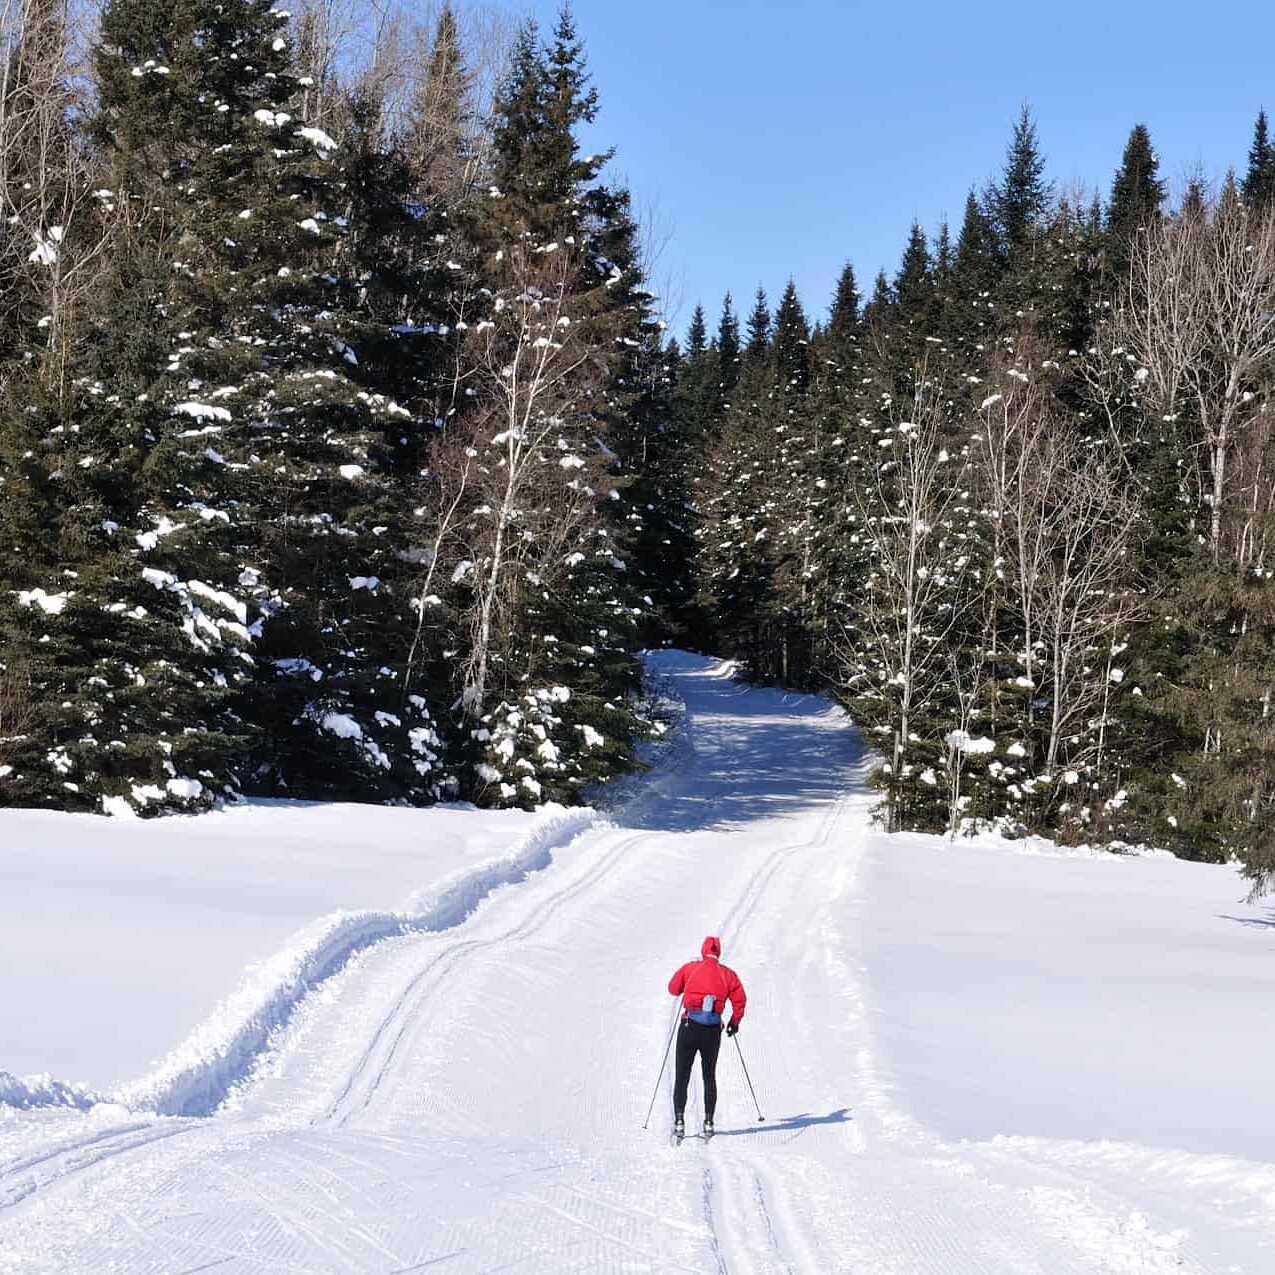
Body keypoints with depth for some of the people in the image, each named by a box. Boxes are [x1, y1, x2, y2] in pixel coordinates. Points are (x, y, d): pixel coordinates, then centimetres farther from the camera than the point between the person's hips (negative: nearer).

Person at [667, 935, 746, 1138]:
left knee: (682, 1076, 8)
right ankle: (708, 1122, 11)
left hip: (689, 1028, -1)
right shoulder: (728, 974, 4)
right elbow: (740, 999, 0)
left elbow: (673, 989, 10)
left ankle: (679, 1121, -2)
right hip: (713, 1031, 1)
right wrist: (735, 1021, 15)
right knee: (709, 1077, 16)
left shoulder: (689, 968, 1)